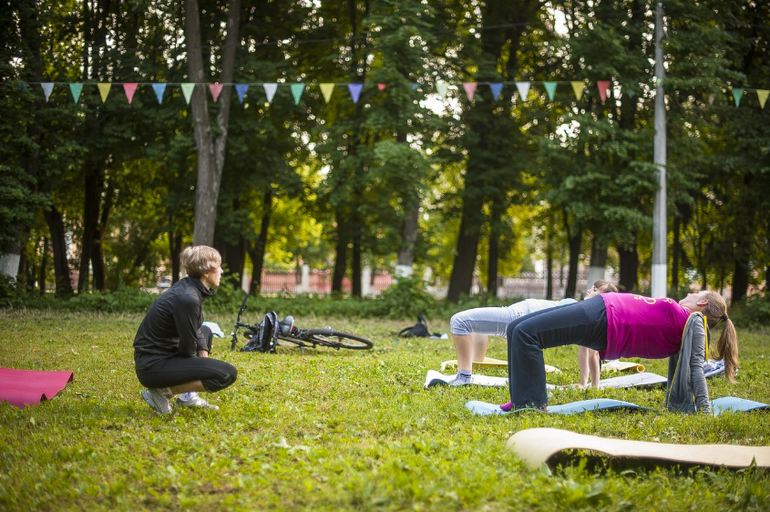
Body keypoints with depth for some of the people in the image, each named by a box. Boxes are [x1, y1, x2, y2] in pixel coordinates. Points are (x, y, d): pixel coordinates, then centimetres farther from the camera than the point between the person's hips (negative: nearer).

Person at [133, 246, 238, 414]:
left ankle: (188, 396, 21)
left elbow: (196, 329, 20)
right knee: (228, 373, -16)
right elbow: (187, 348, -15)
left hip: (162, 352, 10)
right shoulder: (187, 299, -23)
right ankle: (163, 391, -7)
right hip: (154, 366, -10)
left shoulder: (187, 287, 5)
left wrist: (203, 352, 5)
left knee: (206, 332, 31)